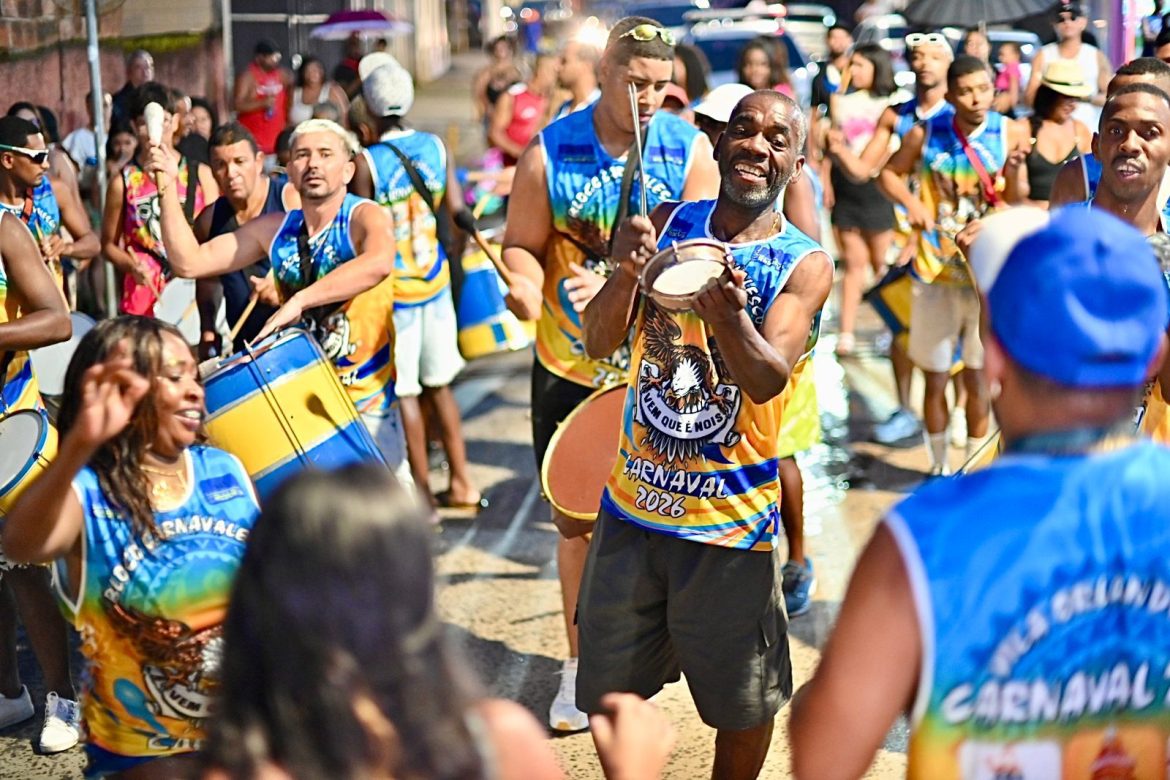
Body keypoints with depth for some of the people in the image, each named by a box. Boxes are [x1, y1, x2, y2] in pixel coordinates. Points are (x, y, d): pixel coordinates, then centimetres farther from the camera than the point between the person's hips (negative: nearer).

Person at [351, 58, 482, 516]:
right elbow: (459, 213, -3)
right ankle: (461, 483, 21)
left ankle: (422, 491, 11)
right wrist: (452, 260, 12)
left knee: (405, 392, 5)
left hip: (393, 289, -5)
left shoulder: (366, 161, -14)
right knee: (438, 384, 16)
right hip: (435, 282, 5)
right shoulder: (437, 148, -1)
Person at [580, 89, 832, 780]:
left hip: (732, 519, -3)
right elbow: (599, 345, -4)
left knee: (742, 701, 9)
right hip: (633, 504, 3)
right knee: (611, 687, 14)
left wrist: (730, 316, -42)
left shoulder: (805, 265, -8)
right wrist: (627, 272, -23)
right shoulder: (669, 223, 2)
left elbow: (768, 380, -22)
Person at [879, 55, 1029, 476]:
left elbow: (1015, 198, -10)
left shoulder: (1010, 132, -7)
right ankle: (939, 466, 25)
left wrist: (1015, 167, -30)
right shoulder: (926, 134, -6)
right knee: (935, 377, 10)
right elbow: (889, 172, 8)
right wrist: (911, 202, -10)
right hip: (935, 271, 1)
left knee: (977, 376, 8)